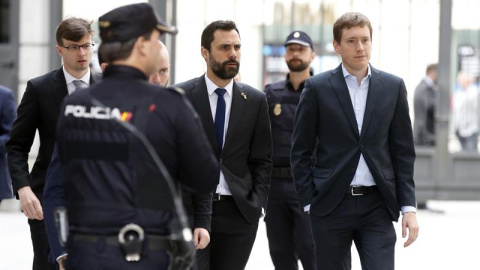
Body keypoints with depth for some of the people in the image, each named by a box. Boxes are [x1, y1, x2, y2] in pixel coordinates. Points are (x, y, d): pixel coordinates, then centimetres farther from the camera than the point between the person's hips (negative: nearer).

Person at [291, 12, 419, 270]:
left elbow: (403, 152, 8)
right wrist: (309, 204, -3)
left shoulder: (393, 87, 6)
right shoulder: (317, 88, 0)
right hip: (331, 206, -1)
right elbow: (301, 152, 2)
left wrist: (408, 207, 1)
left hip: (377, 206, 1)